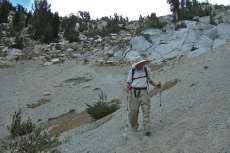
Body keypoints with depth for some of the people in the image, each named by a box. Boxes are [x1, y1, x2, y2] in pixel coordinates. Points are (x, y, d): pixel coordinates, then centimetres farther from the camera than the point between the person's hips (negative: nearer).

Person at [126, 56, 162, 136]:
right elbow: (129, 82, 8)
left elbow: (150, 80, 21)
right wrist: (128, 88, -13)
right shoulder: (132, 71, 10)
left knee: (146, 109, -12)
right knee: (133, 110, -2)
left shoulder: (146, 70, 13)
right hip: (134, 91, 0)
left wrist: (157, 85, 5)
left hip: (143, 91, 0)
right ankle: (134, 126, 20)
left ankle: (146, 128, -14)